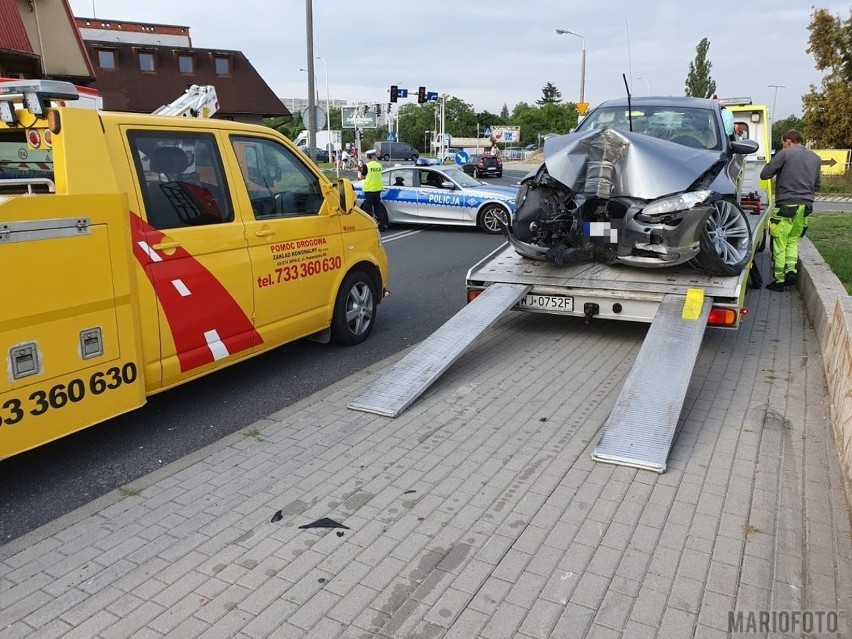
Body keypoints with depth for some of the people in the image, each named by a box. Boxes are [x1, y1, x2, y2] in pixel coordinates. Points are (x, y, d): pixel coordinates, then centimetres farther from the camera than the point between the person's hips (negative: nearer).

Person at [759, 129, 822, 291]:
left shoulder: (785, 154, -6)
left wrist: (779, 171, 14)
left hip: (786, 205, -6)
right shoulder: (815, 158, 15)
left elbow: (764, 174, -5)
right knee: (793, 240, 19)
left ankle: (779, 280, 4)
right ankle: (791, 270, 2)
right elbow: (817, 185, 22)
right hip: (805, 206, 6)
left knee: (779, 244, 2)